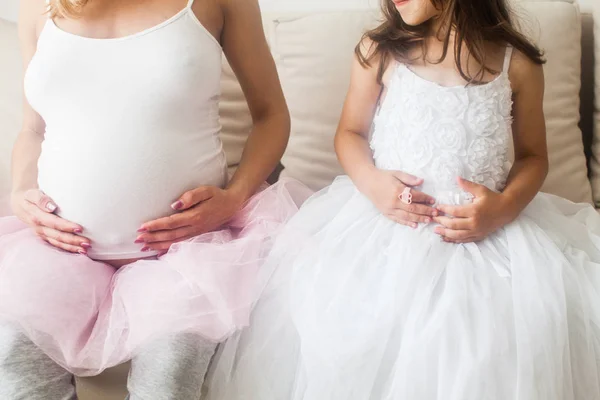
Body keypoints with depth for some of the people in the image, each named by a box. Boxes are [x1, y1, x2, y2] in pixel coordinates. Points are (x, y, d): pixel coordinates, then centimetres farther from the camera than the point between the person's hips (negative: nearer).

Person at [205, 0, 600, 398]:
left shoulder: (517, 63, 0)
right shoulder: (378, 51, 1)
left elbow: (533, 156, 8)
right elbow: (350, 133, 10)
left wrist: (507, 206, -13)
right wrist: (371, 181, -12)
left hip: (488, 228, 0)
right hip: (388, 219, 1)